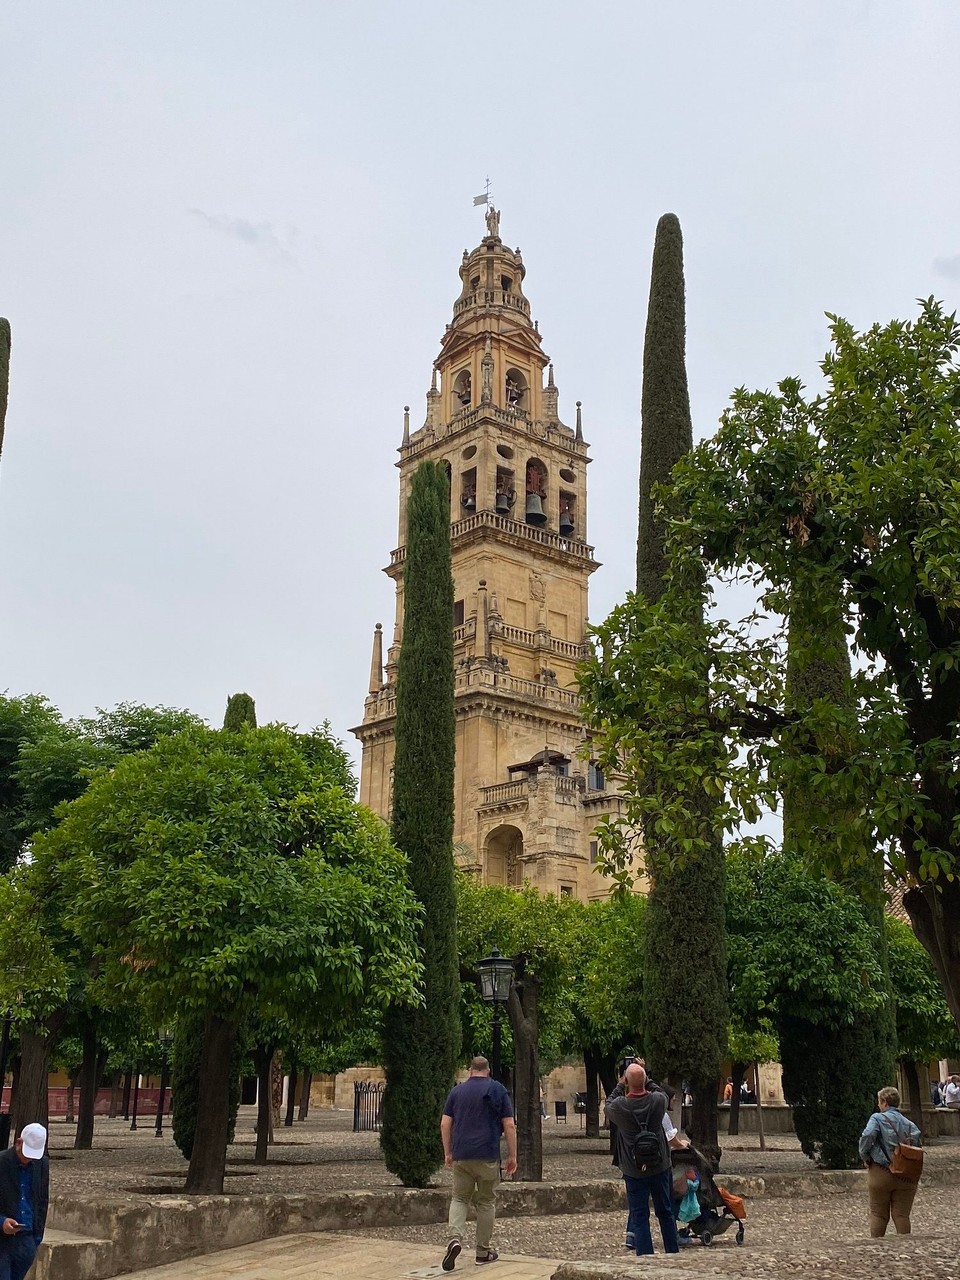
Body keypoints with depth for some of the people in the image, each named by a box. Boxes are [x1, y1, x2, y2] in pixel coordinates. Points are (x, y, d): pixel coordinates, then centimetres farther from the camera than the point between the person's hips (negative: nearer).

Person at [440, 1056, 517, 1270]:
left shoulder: (457, 1091, 7)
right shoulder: (498, 1090, 2)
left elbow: (445, 1125, 5)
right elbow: (509, 1126, -2)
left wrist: (448, 1153, 14)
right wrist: (512, 1156, 3)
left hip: (461, 1155, 2)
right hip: (488, 1156, -2)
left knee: (459, 1198, 11)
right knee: (486, 1202, 10)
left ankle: (455, 1238, -13)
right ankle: (483, 1251, 15)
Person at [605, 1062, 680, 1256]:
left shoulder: (619, 1107, -18)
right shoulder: (658, 1101, -15)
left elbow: (608, 1105, 7)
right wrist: (644, 1077, 18)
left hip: (634, 1172, -2)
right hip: (660, 1167, 2)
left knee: (639, 1217, 6)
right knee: (666, 1213, 18)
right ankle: (673, 1254, 27)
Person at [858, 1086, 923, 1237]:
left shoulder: (877, 1118, -5)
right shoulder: (910, 1124, 10)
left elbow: (867, 1136, -21)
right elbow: (919, 1144, 1)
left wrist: (865, 1157, -8)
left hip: (881, 1172, -3)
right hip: (906, 1177, 3)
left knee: (878, 1214, 9)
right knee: (902, 1215, 7)